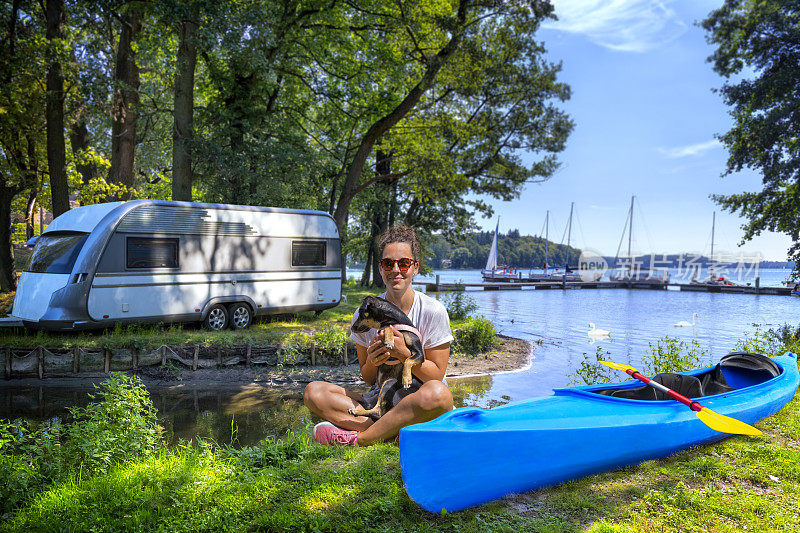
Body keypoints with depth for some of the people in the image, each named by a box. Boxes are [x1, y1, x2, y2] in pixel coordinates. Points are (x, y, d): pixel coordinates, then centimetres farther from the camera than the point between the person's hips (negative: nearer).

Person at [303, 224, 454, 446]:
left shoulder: (434, 311, -8)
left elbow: (437, 375, -6)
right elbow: (367, 380, 7)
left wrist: (404, 354, -23)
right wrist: (371, 363, -17)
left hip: (420, 407, -3)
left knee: (438, 393, -39)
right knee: (313, 390, -14)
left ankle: (356, 439, -25)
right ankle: (389, 432, -29)